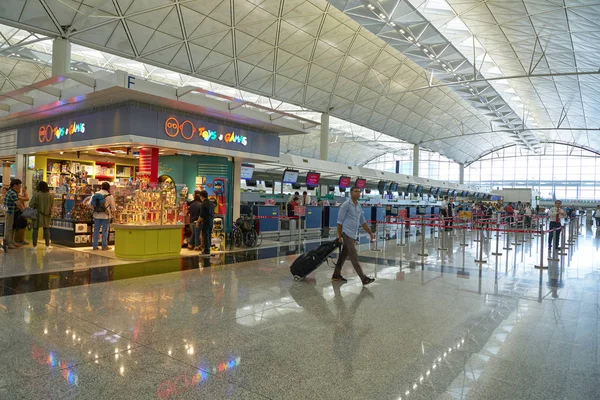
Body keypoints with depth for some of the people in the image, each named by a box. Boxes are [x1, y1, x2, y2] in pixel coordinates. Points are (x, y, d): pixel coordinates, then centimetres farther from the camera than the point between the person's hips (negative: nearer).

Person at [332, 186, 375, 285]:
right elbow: (340, 221, -9)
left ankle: (336, 275, 23)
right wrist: (339, 236, -11)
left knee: (344, 255, 13)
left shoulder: (359, 206, 15)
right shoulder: (346, 205, -8)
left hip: (353, 235, 8)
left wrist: (370, 233, 15)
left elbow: (363, 222, 20)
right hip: (347, 233, -8)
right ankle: (364, 278, -9)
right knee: (354, 256, -8)